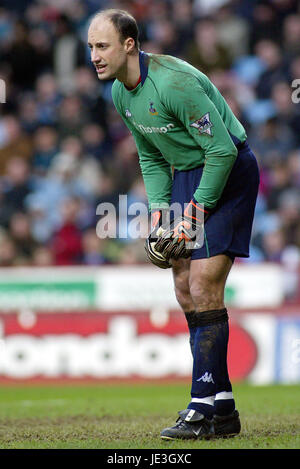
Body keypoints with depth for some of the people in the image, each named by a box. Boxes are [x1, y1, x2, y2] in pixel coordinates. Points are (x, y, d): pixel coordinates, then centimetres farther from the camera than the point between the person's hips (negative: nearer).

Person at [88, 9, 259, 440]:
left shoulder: (174, 82, -25)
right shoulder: (120, 93, 3)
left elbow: (222, 150, -23)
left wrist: (193, 218, -19)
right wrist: (160, 214, 2)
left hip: (228, 173, -9)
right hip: (185, 174, 9)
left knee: (203, 287, -16)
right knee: (185, 288, 5)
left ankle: (203, 409, -13)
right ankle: (222, 408, 11)